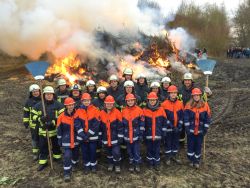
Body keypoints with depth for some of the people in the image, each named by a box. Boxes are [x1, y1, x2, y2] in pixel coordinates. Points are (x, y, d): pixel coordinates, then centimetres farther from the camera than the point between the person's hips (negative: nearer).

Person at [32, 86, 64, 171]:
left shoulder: (58, 105, -9)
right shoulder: (38, 105, -1)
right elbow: (34, 115, 6)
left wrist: (53, 122, -22)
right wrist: (40, 119, -15)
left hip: (55, 129, -1)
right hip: (43, 130, 2)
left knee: (56, 145, 17)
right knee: (43, 146, 10)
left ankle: (57, 158, 40)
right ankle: (43, 162, 26)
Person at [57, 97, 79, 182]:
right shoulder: (61, 117, -9)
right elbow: (59, 130, -1)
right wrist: (59, 140, 1)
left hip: (76, 140, 3)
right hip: (66, 141, -2)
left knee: (76, 154, 17)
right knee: (67, 156, -9)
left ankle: (74, 165, 43)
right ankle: (66, 173, 3)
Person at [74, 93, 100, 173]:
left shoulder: (95, 110, -7)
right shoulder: (78, 111, 0)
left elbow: (96, 124, -10)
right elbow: (77, 124, -5)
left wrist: (89, 134, -14)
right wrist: (82, 134, -15)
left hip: (93, 136, -2)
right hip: (82, 136, 2)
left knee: (93, 151, 9)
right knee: (84, 151, 13)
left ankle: (93, 165, 29)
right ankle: (87, 165, 31)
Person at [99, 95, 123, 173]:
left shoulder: (117, 112, -10)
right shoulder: (101, 113, 0)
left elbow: (120, 126, -8)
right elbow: (100, 126, 9)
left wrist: (120, 137, -9)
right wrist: (100, 136, 9)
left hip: (115, 138, -3)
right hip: (106, 138, 4)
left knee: (116, 152, -4)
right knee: (109, 152, 19)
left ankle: (117, 165, 22)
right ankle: (110, 164, 41)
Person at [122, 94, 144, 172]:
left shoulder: (139, 110, -7)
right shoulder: (123, 111, 1)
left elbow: (142, 123, -5)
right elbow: (122, 124, 7)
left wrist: (141, 134, -8)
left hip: (136, 135, -3)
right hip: (127, 136, 3)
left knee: (136, 150, 7)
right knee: (129, 151, 14)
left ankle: (137, 164, 25)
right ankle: (131, 164, 31)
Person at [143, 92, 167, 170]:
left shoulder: (161, 110, -2)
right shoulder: (145, 110, -3)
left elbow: (164, 121, 4)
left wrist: (164, 132, 3)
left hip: (158, 134, 0)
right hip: (148, 134, 0)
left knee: (157, 149, 9)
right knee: (149, 149, 11)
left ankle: (157, 163, 24)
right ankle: (150, 163, 27)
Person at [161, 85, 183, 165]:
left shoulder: (180, 103, 2)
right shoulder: (164, 104, -10)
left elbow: (181, 116, 4)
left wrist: (179, 127, -5)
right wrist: (172, 126, -14)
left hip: (177, 128, 4)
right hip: (168, 128, -3)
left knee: (176, 142, 15)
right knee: (168, 142, 7)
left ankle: (174, 155, 32)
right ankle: (168, 157, 22)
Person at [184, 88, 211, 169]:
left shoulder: (205, 105, -3)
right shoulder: (188, 105, -5)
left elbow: (208, 118, 0)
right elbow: (186, 118, -5)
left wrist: (205, 129, -3)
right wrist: (187, 128, -8)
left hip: (200, 131, 0)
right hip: (191, 130, 0)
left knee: (198, 146, 10)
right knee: (190, 145, 10)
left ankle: (197, 161, 26)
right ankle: (191, 160, 27)